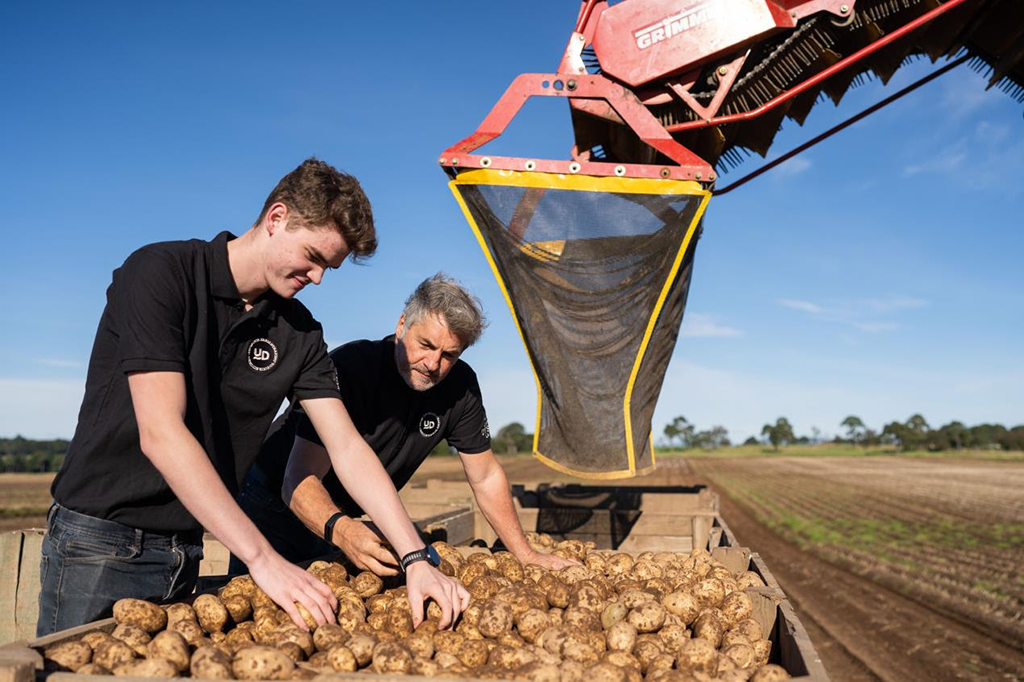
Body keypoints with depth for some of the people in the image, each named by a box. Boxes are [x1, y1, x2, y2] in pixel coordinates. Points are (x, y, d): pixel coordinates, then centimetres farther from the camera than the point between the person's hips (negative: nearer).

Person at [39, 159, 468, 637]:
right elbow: (160, 434, -27)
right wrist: (264, 560, -31)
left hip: (185, 551, 5)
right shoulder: (161, 273, -18)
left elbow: (347, 448, -3)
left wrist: (416, 559, -14)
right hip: (101, 541, -5)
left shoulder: (299, 332, 1)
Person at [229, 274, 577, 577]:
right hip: (278, 502, -4)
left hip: (345, 516, 4)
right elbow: (299, 480, -35)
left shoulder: (460, 387, -14)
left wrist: (525, 554, -6)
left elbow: (486, 478, -3)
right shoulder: (350, 368, -31)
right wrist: (339, 530, -55)